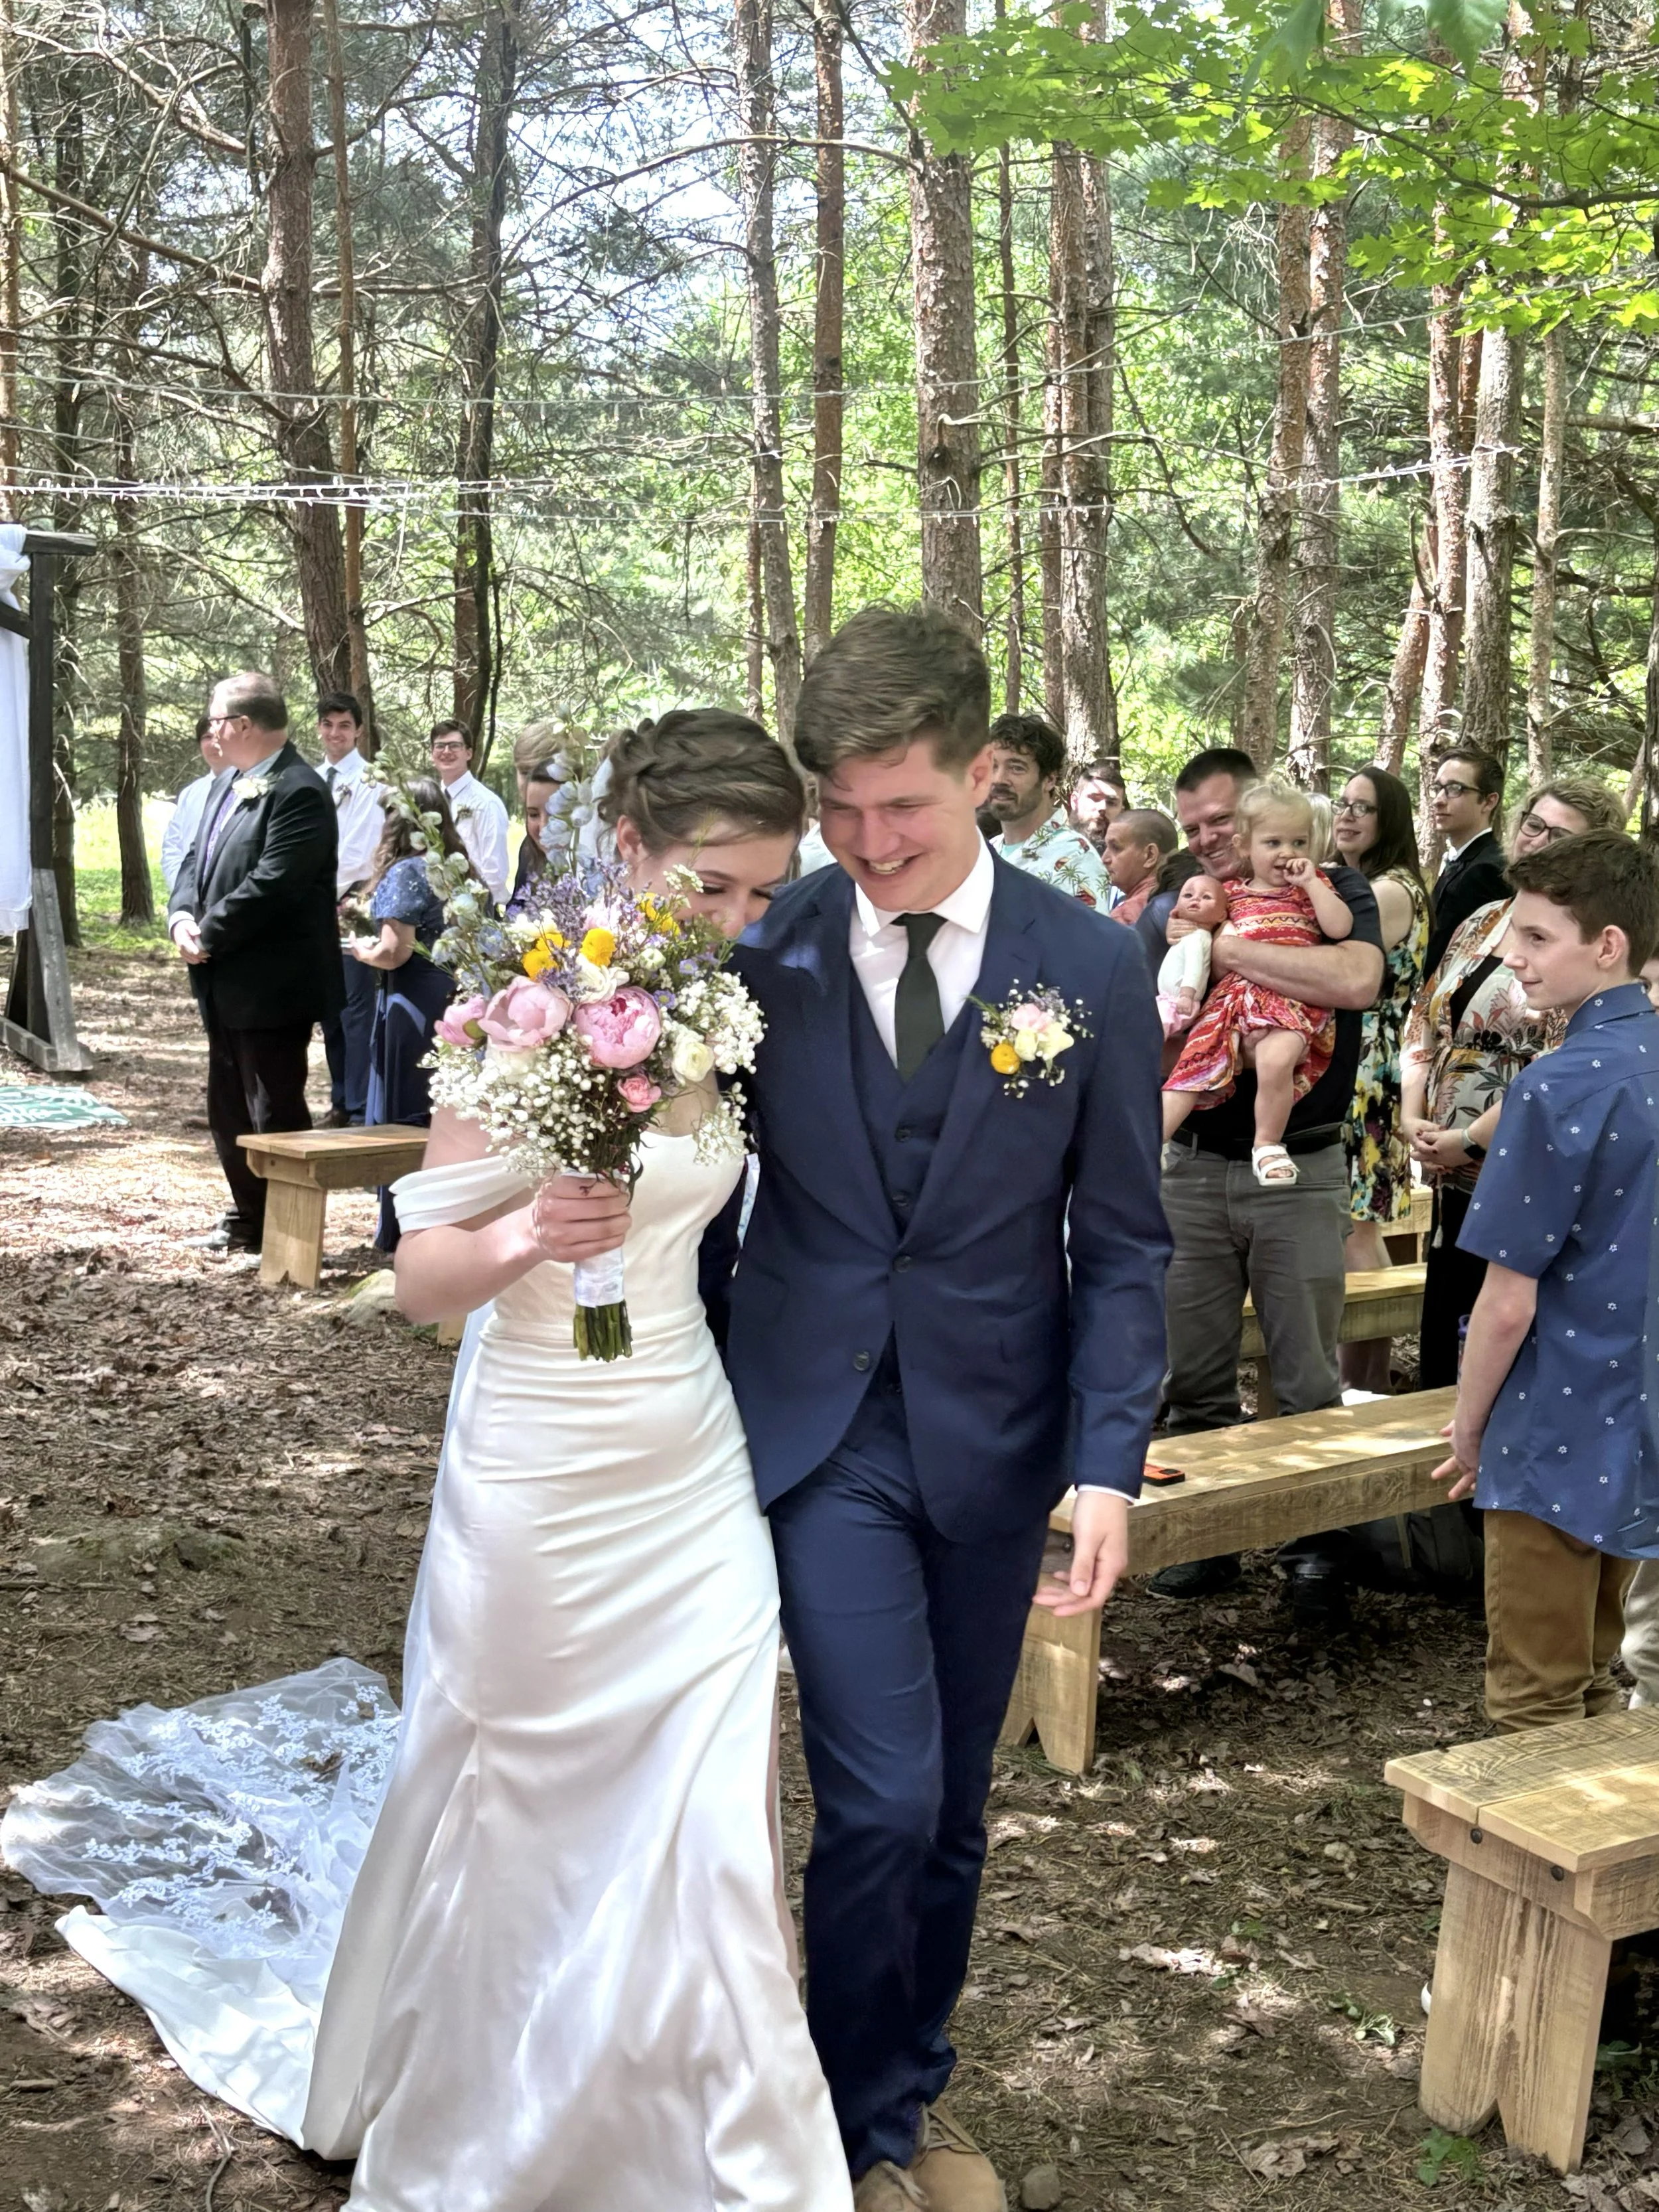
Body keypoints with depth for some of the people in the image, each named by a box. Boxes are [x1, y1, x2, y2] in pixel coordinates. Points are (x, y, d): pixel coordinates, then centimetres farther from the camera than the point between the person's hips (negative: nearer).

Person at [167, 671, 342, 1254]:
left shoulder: (298, 792, -18)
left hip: (271, 986, -10)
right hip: (226, 984, 10)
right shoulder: (226, 783, 12)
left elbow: (271, 884, -24)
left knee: (275, 1114, -1)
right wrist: (182, 916, -4)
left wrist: (209, 934, -17)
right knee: (228, 1109, 18)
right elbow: (198, 858, 15)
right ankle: (248, 1217, 32)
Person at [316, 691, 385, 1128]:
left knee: (356, 1010, -8)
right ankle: (339, 1102, 21)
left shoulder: (370, 782, -6)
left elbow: (365, 848, -12)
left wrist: (351, 898, -16)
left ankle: (360, 1109, -5)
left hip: (352, 910, -7)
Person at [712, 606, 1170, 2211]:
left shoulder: (1093, 969, -6)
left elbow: (1121, 1245, -2)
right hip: (820, 1430, -1)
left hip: (996, 1438, 2)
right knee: (880, 1797, -8)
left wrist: (1109, 1465, -9)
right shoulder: (760, 952, -7)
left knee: (951, 1806, 14)